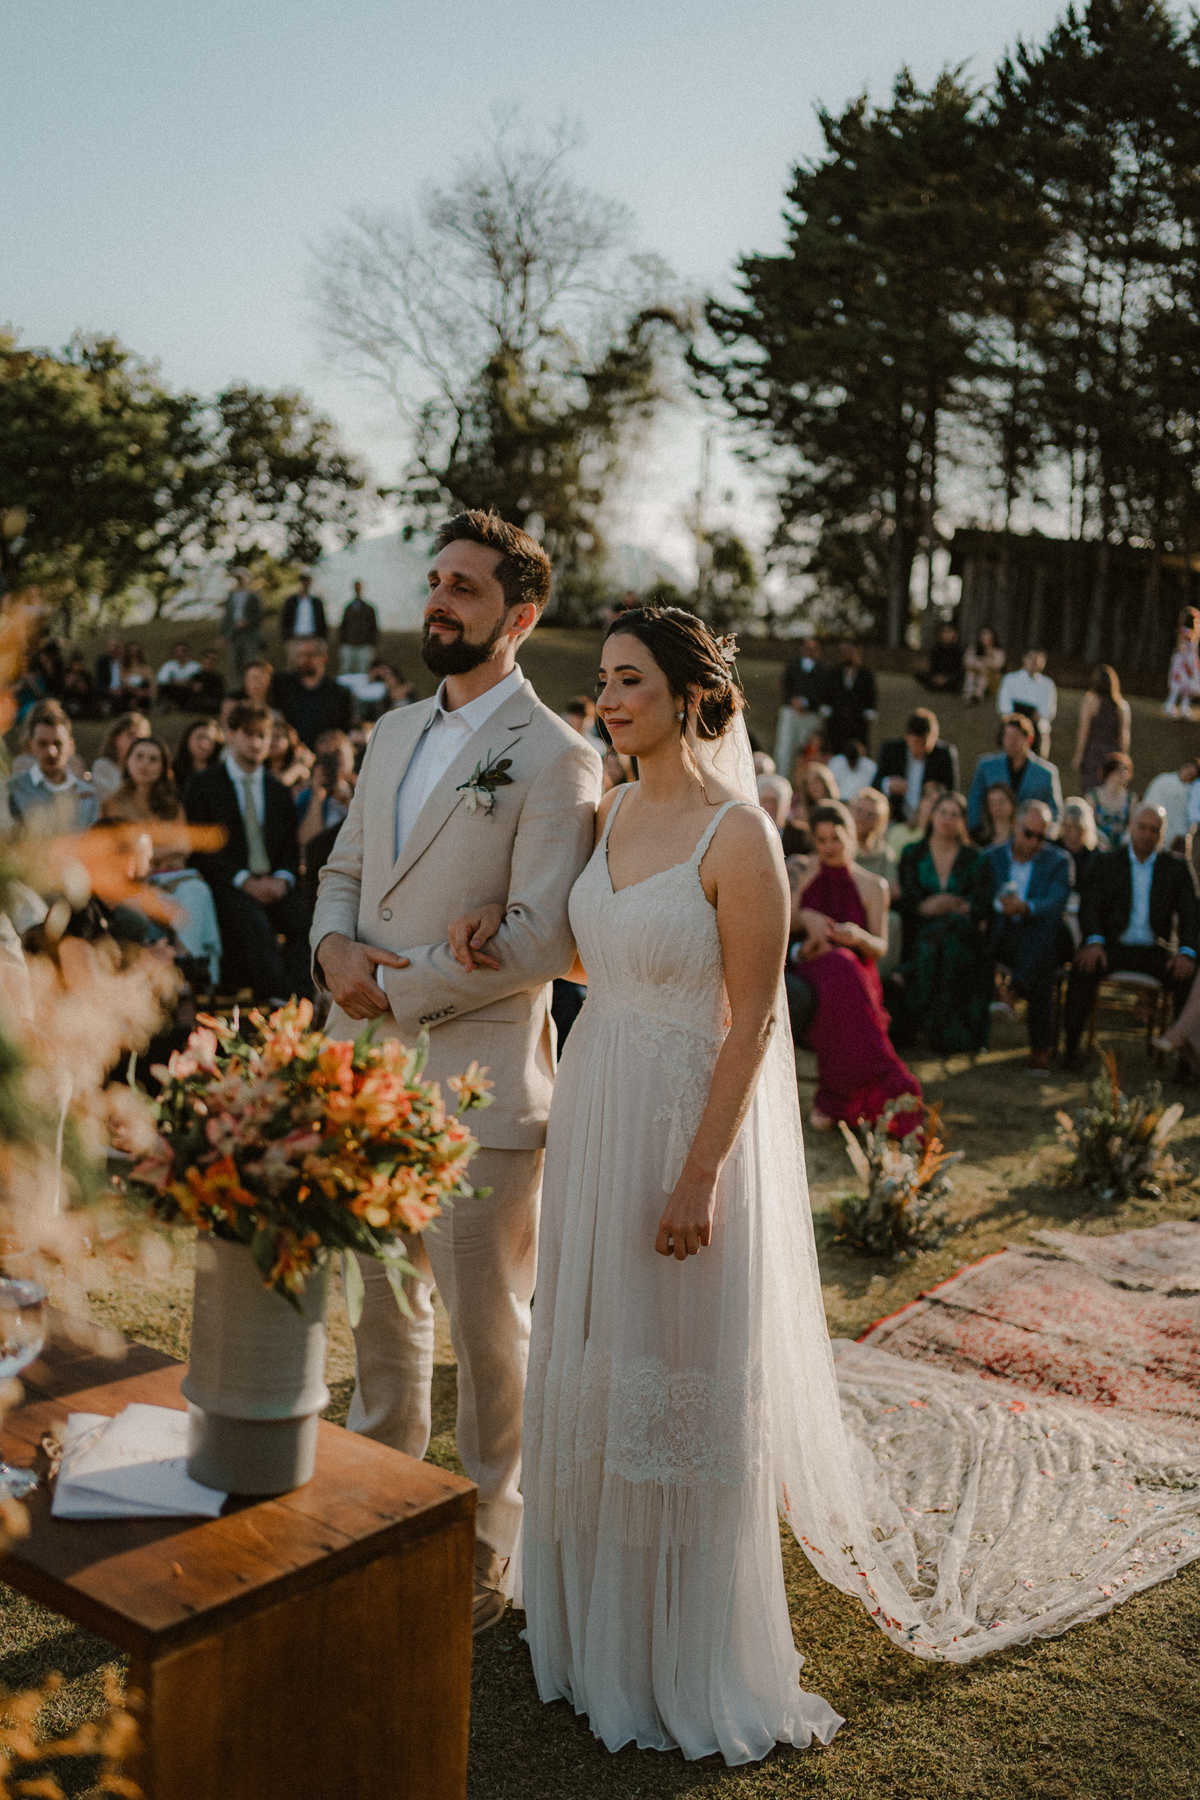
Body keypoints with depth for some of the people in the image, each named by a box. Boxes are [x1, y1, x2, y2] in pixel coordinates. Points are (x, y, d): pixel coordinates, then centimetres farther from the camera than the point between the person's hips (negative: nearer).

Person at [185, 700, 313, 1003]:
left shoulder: (278, 790, 22)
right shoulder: (204, 783, 8)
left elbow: (290, 846, 17)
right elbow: (202, 845, -1)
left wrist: (282, 878, -7)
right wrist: (245, 881, -13)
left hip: (275, 884, 4)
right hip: (229, 886, -3)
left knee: (306, 918, -28)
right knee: (255, 923, -35)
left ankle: (301, 998, -34)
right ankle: (279, 1000, -35)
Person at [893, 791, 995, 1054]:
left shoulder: (976, 859, 16)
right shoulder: (912, 855, 18)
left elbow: (983, 906, 3)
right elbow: (906, 902, 4)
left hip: (964, 932, 0)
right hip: (920, 933, 0)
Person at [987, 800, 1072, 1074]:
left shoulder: (1059, 861, 10)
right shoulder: (993, 856, 17)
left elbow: (1056, 903, -9)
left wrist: (1026, 907, -29)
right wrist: (1000, 903, -19)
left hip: (1038, 933, -2)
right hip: (1000, 932, 2)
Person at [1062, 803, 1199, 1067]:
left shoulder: (1177, 867, 10)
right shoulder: (1106, 863, 9)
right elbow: (1089, 906, -2)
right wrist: (1094, 942, -23)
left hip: (1155, 950, 1)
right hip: (1114, 946, -1)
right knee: (1084, 967, -32)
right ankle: (1071, 1043, -23)